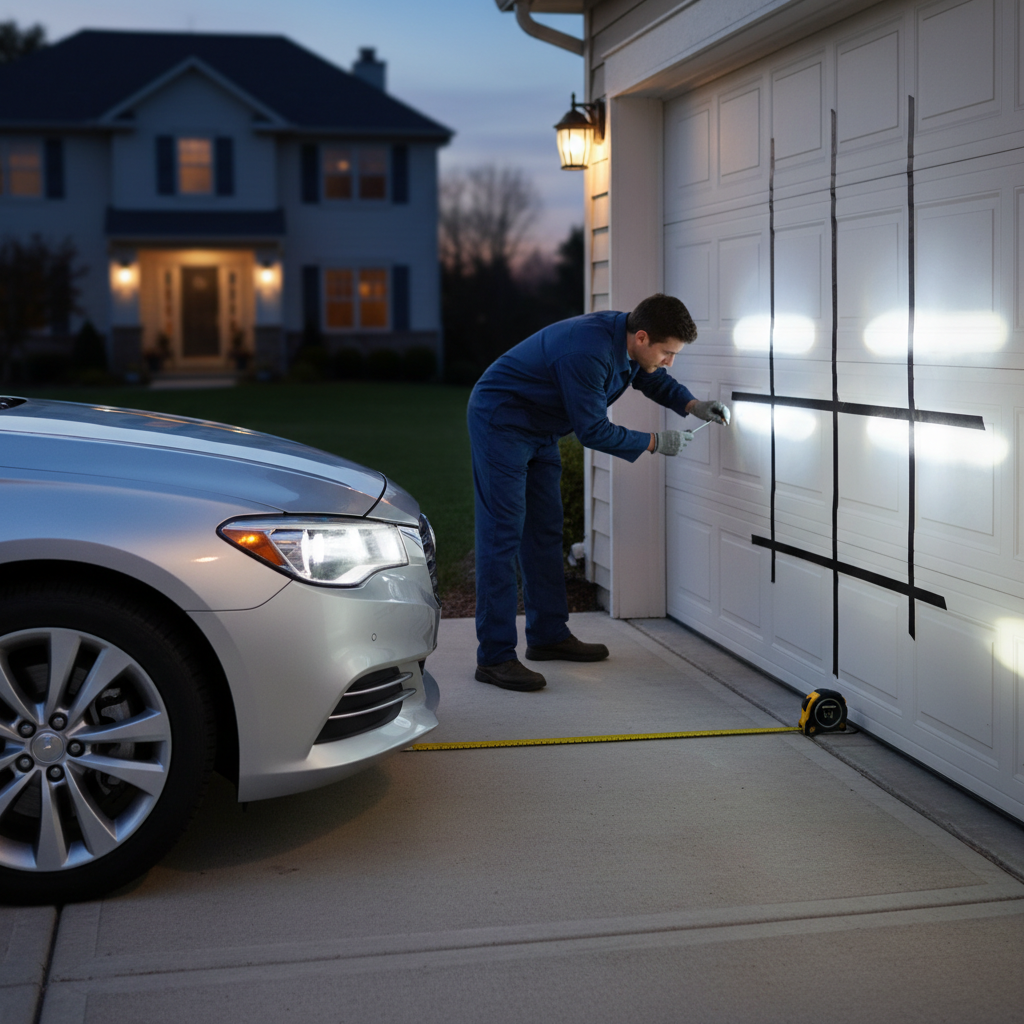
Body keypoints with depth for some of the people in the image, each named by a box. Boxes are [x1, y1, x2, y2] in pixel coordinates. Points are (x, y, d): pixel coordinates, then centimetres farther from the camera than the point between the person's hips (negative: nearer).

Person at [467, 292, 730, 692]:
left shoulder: (627, 337, -5)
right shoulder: (587, 352, -33)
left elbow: (652, 378, 16)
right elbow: (592, 430, -25)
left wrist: (693, 405, -1)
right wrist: (654, 442, -16)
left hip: (539, 430, 10)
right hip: (500, 423, -10)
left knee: (545, 531, 13)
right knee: (502, 534, -12)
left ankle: (549, 634, 24)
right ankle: (495, 657, -11)